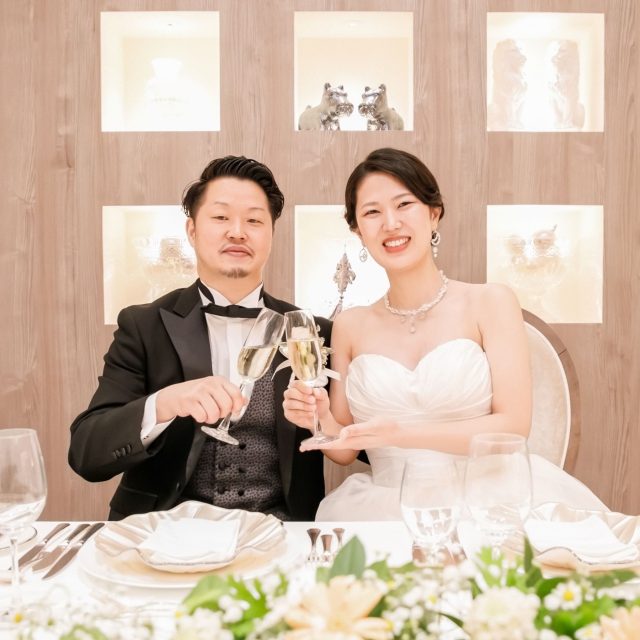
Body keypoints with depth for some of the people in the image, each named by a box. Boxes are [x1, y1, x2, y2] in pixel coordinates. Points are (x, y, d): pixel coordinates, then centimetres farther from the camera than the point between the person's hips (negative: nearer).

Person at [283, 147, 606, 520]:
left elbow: (514, 426, -7)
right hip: (388, 508, 2)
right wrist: (322, 421, -11)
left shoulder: (491, 303, 0)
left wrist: (400, 433, -16)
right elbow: (345, 450, 11)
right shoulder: (350, 327, 7)